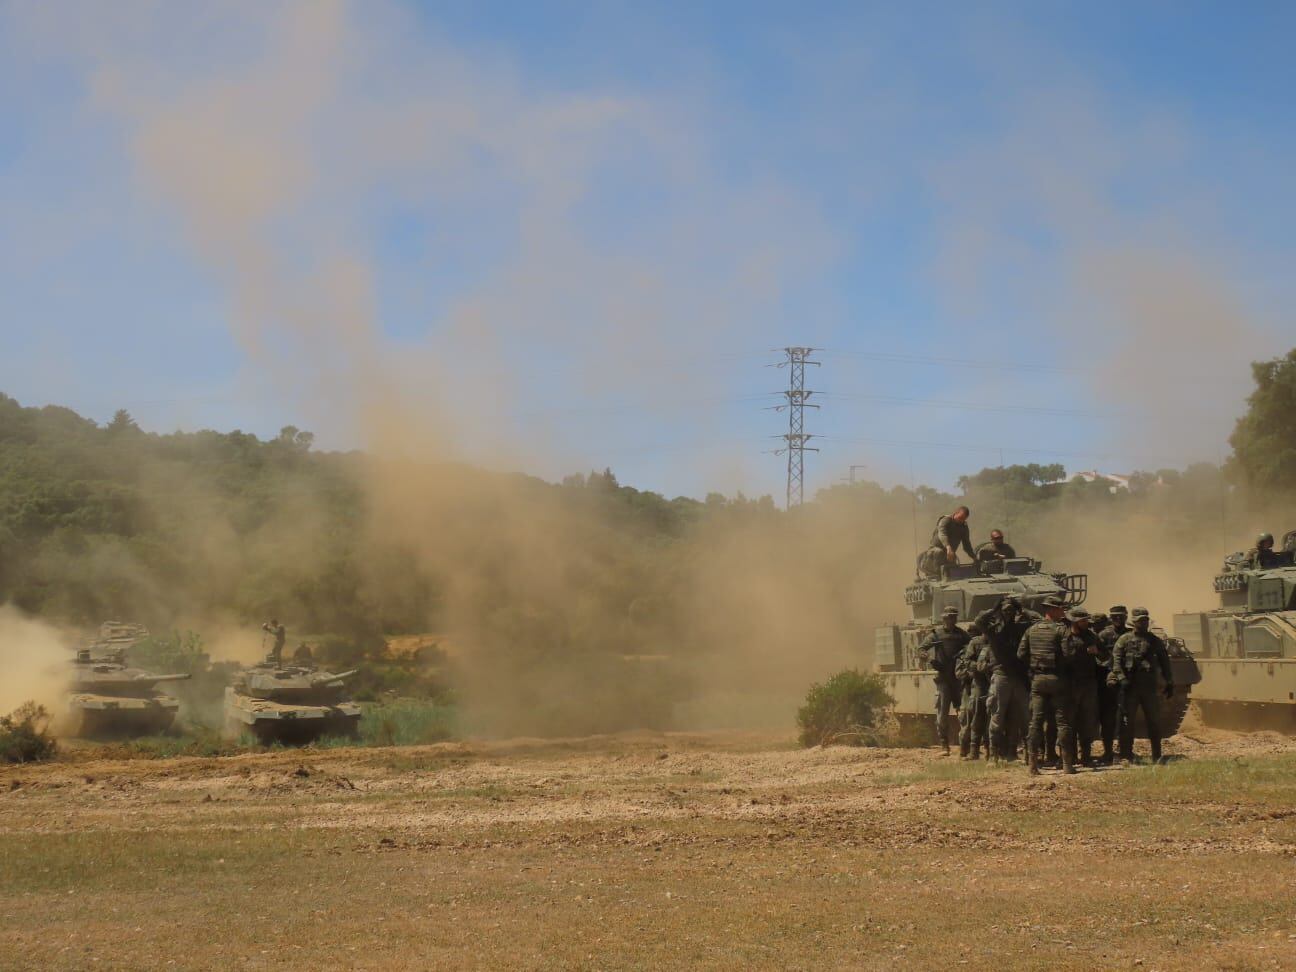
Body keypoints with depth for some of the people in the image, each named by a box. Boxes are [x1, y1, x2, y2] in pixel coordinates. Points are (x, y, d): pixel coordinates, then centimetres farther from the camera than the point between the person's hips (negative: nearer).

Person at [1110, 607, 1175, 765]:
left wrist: (1170, 683, 9)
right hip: (1129, 687, -3)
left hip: (1150, 687, 3)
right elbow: (1116, 660, -6)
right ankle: (1126, 756, 5)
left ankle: (1157, 757, 14)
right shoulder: (1124, 640, 2)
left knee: (1155, 721, 5)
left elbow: (1165, 663, 15)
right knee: (1127, 722, -1)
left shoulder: (1155, 641, 12)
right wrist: (1121, 678, -19)